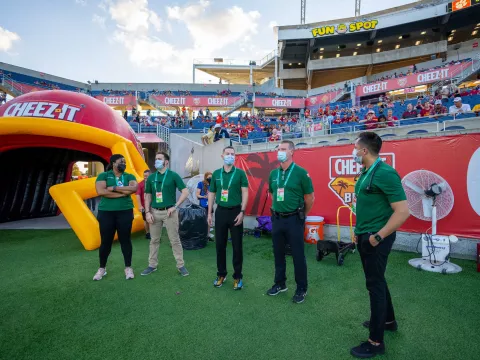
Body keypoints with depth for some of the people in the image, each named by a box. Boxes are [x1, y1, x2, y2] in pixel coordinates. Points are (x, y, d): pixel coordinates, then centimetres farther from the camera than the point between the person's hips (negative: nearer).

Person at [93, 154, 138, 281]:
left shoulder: (129, 176, 6)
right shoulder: (103, 175, 1)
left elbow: (134, 188, -13)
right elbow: (100, 191, -16)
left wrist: (114, 188, -15)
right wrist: (123, 192, -14)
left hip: (125, 212, 1)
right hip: (106, 212, -1)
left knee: (125, 240, 7)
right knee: (105, 241, 8)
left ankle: (128, 268, 20)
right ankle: (102, 268, 27)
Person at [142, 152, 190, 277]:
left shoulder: (173, 175, -5)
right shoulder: (151, 177, 8)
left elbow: (185, 192, -8)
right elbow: (148, 196, 11)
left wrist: (175, 206, -13)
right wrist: (147, 212, 0)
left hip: (169, 212, -4)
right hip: (155, 212, 4)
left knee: (175, 240, 2)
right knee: (154, 240, 13)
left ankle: (181, 265, 13)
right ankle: (152, 265, 26)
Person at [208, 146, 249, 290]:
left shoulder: (240, 173, -2)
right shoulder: (216, 173, 7)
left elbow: (245, 193, -6)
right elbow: (211, 194, 11)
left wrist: (242, 212, -13)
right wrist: (209, 213, 7)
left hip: (235, 211, -3)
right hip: (220, 212, 3)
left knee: (237, 246, 4)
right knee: (220, 245, 10)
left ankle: (237, 276, 18)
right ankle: (221, 274, 26)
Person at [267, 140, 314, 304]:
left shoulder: (301, 172, -11)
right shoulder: (273, 173, 5)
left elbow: (310, 197, -5)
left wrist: (302, 215, 4)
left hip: (294, 219, -5)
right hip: (277, 218, 5)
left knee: (298, 255, 5)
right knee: (278, 253, 15)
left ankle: (301, 289, 21)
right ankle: (280, 283, 33)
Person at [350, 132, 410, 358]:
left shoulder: (385, 173, -21)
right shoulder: (366, 173, 7)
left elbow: (402, 211, -24)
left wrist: (377, 237, -21)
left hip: (376, 238, -9)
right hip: (364, 236, 9)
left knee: (375, 284, 2)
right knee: (376, 280, 22)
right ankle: (388, 320, 44)